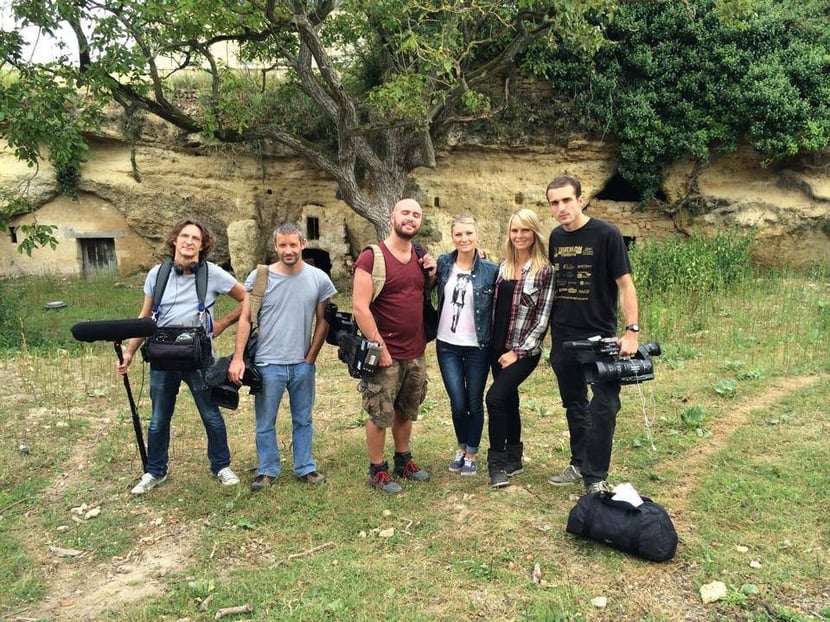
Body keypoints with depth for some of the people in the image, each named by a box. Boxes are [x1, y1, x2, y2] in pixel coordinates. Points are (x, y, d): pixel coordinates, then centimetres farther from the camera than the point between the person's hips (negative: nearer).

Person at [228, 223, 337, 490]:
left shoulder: (319, 279, -4)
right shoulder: (259, 277, -6)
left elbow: (322, 321, 4)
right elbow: (245, 319, -4)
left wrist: (311, 357, 2)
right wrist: (238, 358, -10)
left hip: (303, 364, 1)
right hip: (268, 364, -1)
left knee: (303, 420, 15)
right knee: (265, 423, 10)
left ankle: (305, 468, 30)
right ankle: (267, 470, 27)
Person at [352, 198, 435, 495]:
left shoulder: (420, 256, 7)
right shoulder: (371, 257, -13)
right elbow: (360, 307, -18)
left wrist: (432, 275, -1)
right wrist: (379, 347, -18)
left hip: (416, 353, 6)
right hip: (385, 354, -6)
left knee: (406, 411, 19)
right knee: (379, 415, 6)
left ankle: (403, 460, 36)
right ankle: (377, 471, 21)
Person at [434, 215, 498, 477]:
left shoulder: (490, 270, -6)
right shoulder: (443, 263, 0)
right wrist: (430, 274, -9)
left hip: (477, 347, -1)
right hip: (447, 345, 1)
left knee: (474, 402, 8)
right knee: (457, 402, 3)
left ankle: (471, 454, 26)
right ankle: (461, 448, 29)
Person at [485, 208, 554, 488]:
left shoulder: (544, 271, -10)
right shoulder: (503, 264, 7)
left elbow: (543, 318, -12)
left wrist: (518, 352, -14)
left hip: (524, 351, -6)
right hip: (498, 347, 6)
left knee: (495, 397, -16)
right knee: (509, 400, 14)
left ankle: (497, 462, -1)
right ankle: (513, 459, 28)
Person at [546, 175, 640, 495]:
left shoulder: (606, 235, -11)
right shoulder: (556, 237, 5)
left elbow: (625, 284, -11)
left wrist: (631, 331, -17)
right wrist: (546, 327, 11)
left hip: (599, 337, -5)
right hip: (562, 338, 5)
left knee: (604, 408, -3)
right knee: (574, 405, 16)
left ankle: (595, 477, 10)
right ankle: (579, 464, 30)